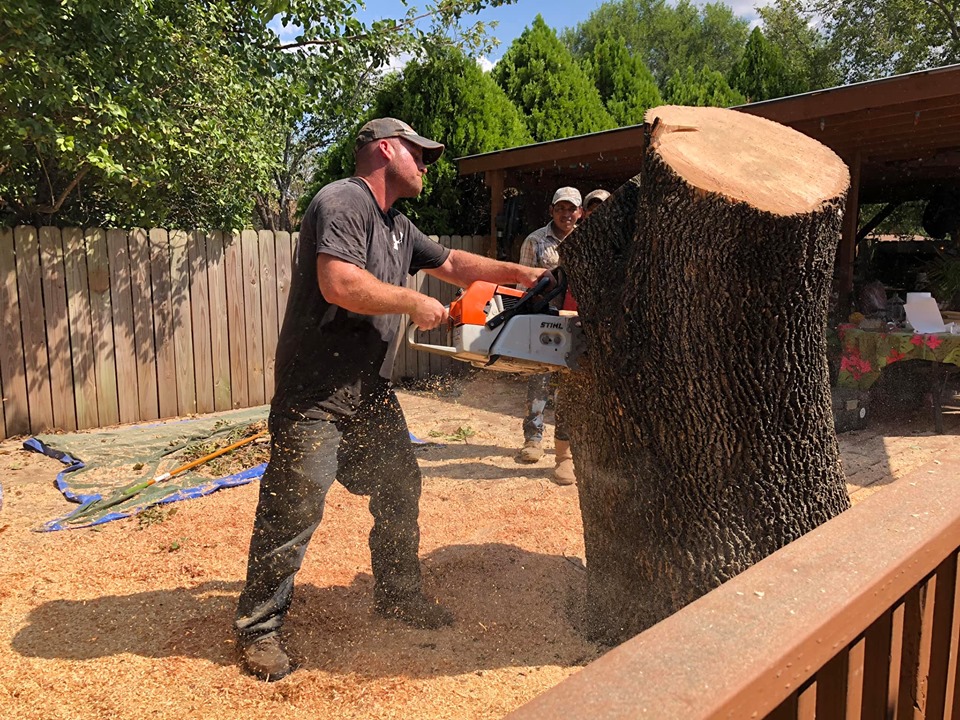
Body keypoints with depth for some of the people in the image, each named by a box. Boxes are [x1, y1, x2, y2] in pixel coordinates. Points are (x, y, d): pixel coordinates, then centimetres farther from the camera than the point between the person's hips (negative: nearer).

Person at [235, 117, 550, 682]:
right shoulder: (341, 202, -14)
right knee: (294, 509, -2)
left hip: (372, 392, 10)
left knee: (399, 491, 15)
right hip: (316, 394, -9)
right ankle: (260, 629, 16)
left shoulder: (398, 227, 16)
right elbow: (340, 284, -28)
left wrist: (521, 274, 18)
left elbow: (452, 263, 24)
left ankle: (398, 596, 33)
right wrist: (414, 303, -15)